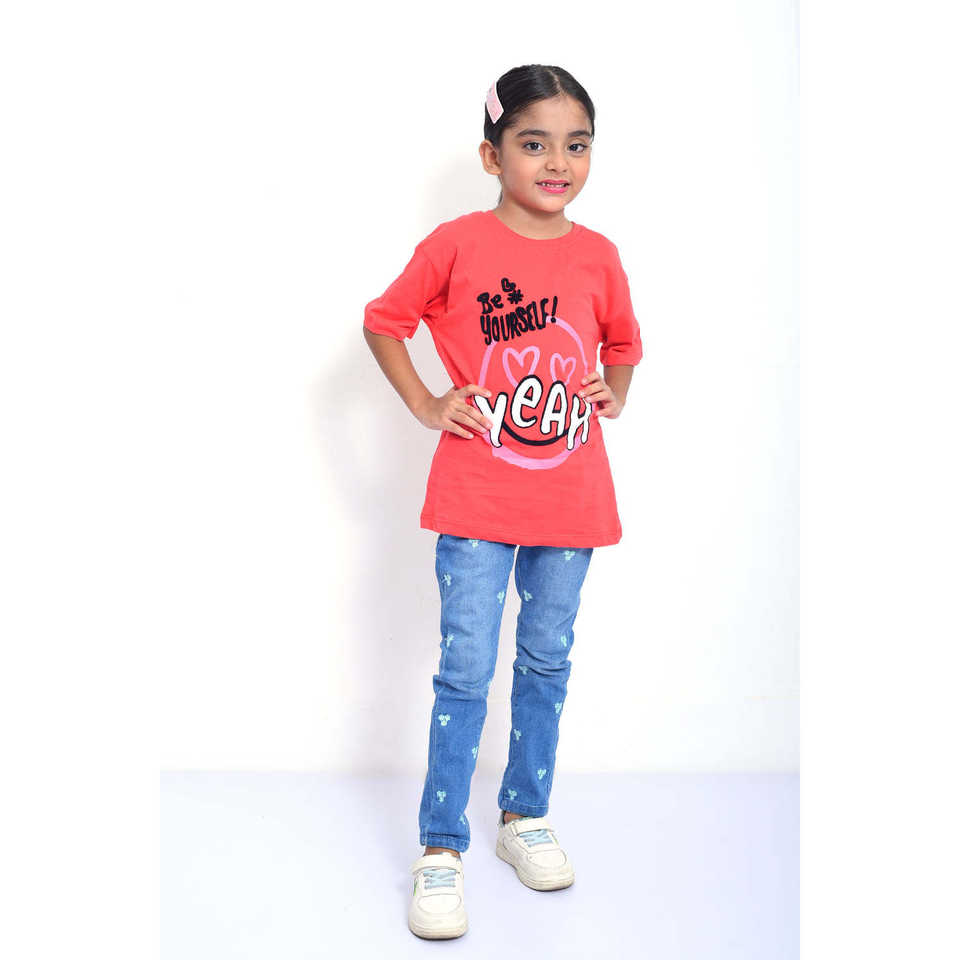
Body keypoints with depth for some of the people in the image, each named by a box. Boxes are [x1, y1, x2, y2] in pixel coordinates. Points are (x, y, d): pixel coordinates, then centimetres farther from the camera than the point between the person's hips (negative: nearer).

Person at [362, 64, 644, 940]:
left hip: (570, 499, 4)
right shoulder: (457, 244, -6)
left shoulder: (599, 257, 3)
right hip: (476, 500, -3)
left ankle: (525, 816, 33)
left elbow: (624, 342, 21)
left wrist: (613, 395, 4)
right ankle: (441, 848, 12)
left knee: (547, 661, 14)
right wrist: (425, 405, -2)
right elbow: (384, 321, 6)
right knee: (466, 671, -2)